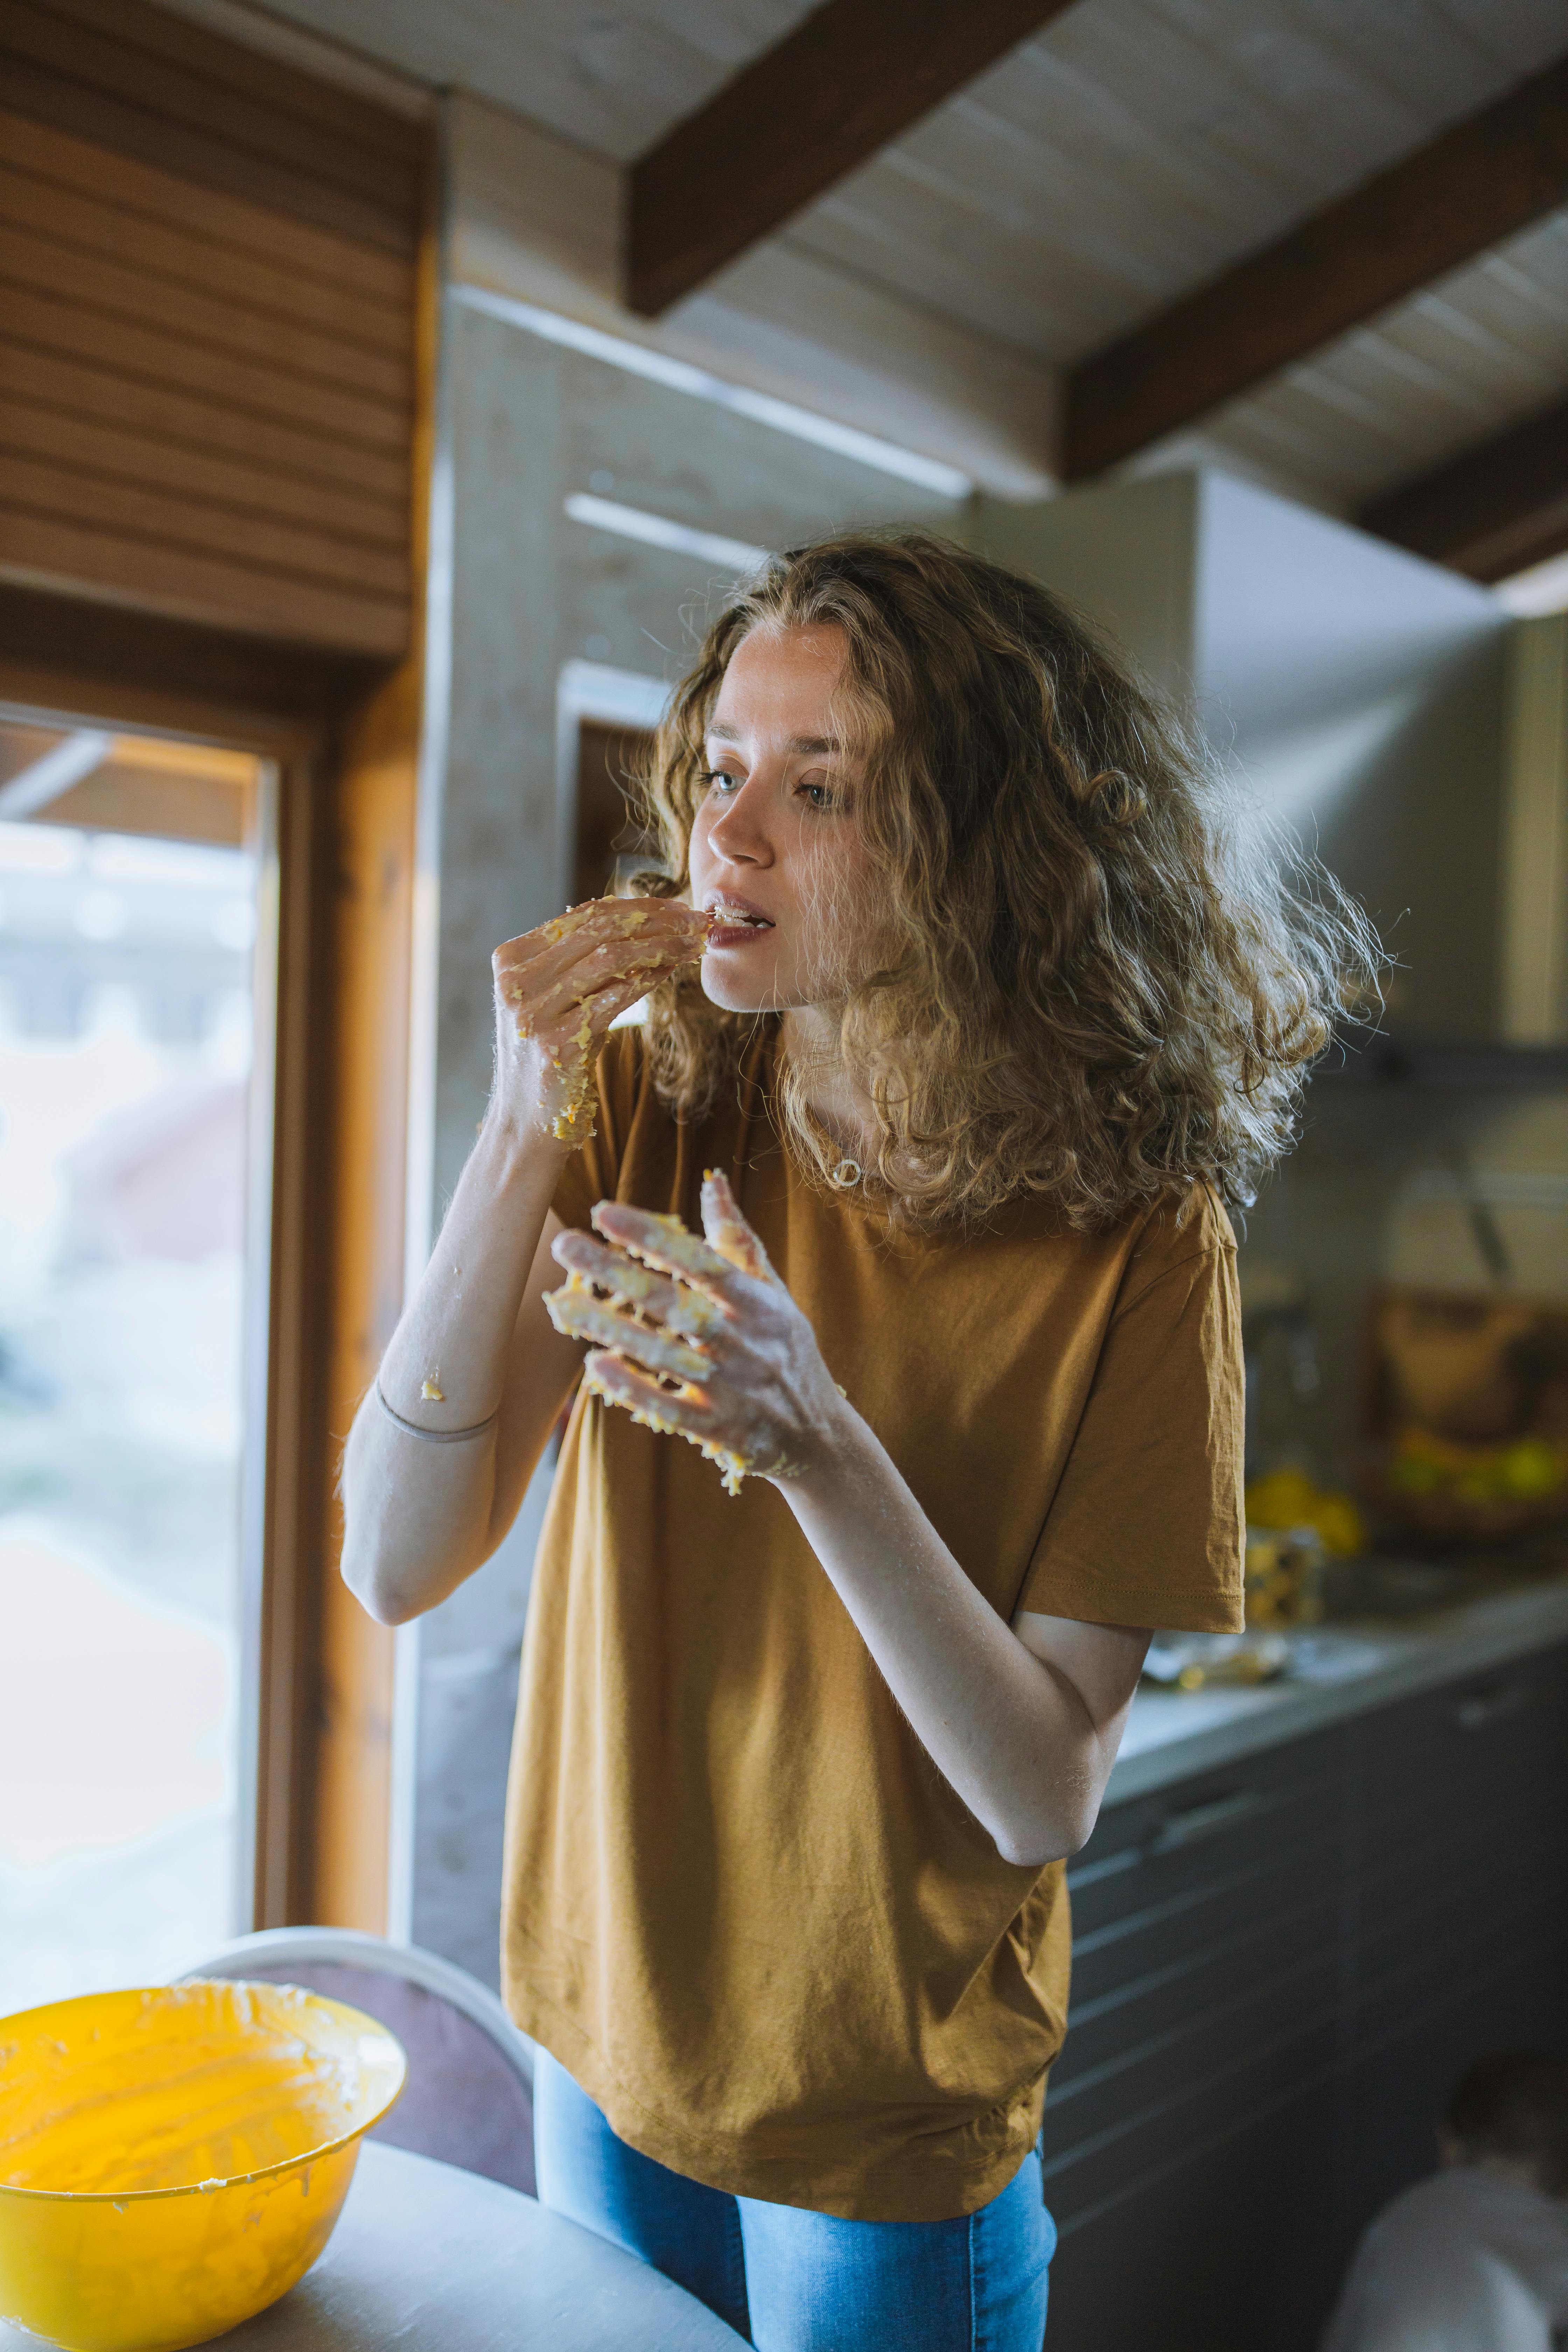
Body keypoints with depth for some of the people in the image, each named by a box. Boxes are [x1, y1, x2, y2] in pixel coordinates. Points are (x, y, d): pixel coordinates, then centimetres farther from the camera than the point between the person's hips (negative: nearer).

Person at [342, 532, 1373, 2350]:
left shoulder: (1130, 1239, -21)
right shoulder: (641, 1110, -11)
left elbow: (1045, 1800, -20)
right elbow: (398, 1564, -16)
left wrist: (813, 1442, -36)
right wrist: (521, 1142, -27)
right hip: (607, 2030, 4)